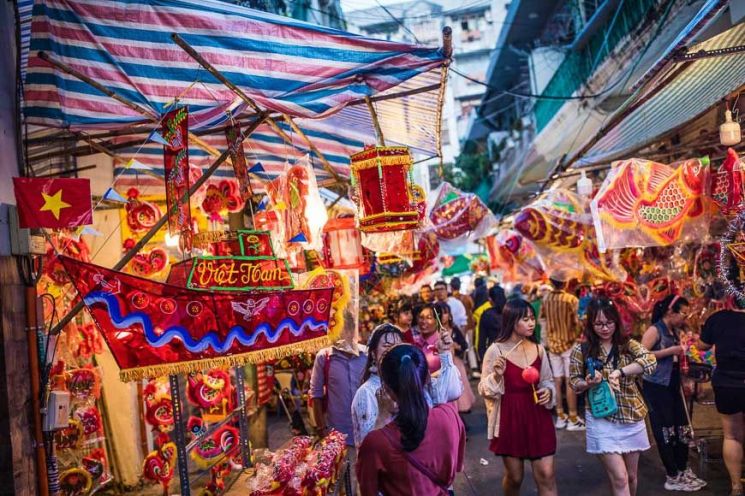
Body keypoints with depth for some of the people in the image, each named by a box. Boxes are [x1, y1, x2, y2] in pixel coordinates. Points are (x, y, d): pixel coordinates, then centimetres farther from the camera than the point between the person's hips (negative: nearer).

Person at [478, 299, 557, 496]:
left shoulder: (538, 349, 1)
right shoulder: (495, 350, -11)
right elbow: (484, 389, -6)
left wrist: (548, 391, -6)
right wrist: (497, 376, -25)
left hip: (537, 416, 3)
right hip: (510, 418, -3)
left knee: (546, 475, 0)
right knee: (514, 476, 12)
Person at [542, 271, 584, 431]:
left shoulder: (545, 299, -2)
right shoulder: (571, 299, -14)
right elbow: (577, 322, -15)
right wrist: (578, 335, 2)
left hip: (553, 344, 4)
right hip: (569, 343, -4)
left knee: (557, 381, 9)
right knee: (570, 381, 0)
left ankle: (560, 417, 17)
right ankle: (573, 419, 5)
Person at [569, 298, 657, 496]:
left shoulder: (628, 344, -1)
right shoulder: (581, 350, -5)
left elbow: (650, 361, -18)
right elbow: (573, 383, 2)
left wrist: (619, 371, -29)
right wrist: (588, 383, -20)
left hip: (631, 417, 3)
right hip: (601, 419, -3)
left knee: (630, 476, 16)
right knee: (619, 478, -7)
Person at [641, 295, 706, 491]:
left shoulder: (675, 332, 13)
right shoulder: (654, 330, -12)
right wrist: (670, 351, -21)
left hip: (673, 386, 8)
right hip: (656, 387, -8)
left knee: (682, 428, 10)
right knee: (664, 430, 1)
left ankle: (682, 471, 23)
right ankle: (673, 477, 10)